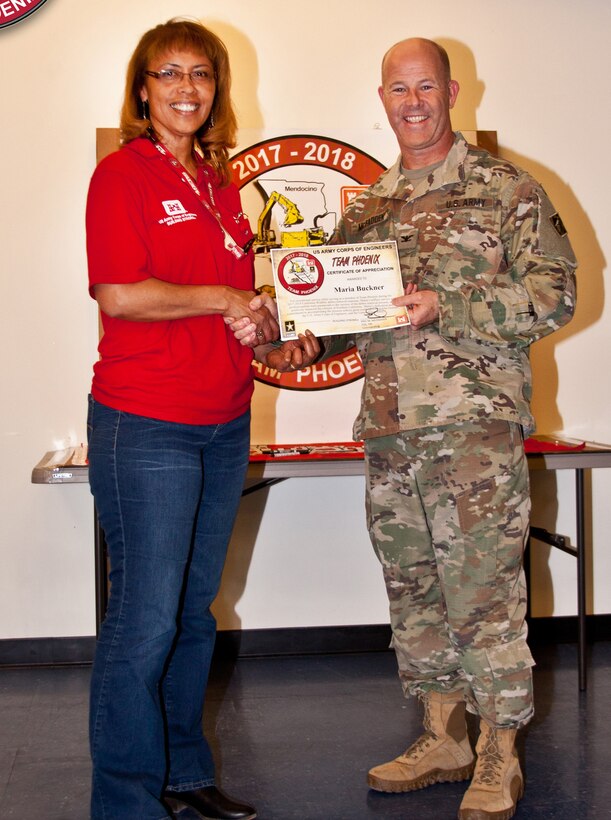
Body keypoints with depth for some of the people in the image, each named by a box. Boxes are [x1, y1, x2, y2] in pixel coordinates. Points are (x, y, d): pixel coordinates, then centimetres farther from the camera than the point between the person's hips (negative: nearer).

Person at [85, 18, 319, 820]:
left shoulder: (221, 184, 17)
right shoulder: (122, 175, -5)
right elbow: (118, 295, -17)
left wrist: (270, 346, 6)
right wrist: (223, 299, -10)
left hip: (225, 424, 7)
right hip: (145, 426, -7)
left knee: (195, 610, 14)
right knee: (145, 618, -2)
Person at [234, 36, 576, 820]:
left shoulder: (506, 189, 1)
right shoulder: (366, 208, 17)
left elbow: (553, 292, -7)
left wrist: (445, 308, -17)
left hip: (475, 428, -6)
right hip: (388, 431, 6)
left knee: (484, 589, -3)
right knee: (412, 588, 12)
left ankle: (499, 757, 11)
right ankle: (442, 739, 26)